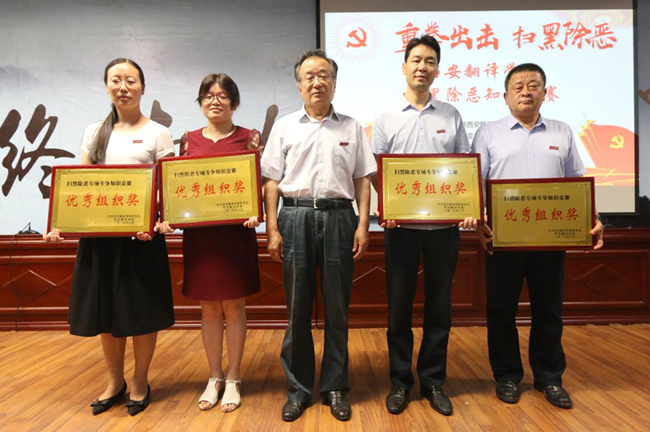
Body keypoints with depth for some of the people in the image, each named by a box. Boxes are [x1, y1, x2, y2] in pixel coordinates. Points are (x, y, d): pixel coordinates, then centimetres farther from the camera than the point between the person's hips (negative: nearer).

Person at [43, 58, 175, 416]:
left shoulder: (157, 133, 1)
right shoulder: (94, 132, 12)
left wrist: (156, 223, -21)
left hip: (141, 232, -3)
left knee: (141, 310, 4)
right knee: (104, 309, 11)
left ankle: (140, 382, 25)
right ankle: (114, 380, 32)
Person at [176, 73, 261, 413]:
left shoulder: (248, 137, 2)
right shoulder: (190, 140, 10)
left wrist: (254, 214, -19)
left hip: (236, 231, -2)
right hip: (198, 232, 3)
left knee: (234, 306, 6)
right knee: (209, 308, 11)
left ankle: (233, 380, 22)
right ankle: (214, 377, 27)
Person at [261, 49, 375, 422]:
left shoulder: (351, 127, 12)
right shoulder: (285, 126, 10)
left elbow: (363, 180, 8)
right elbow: (271, 181, 6)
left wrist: (363, 226, -1)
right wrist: (272, 229, -2)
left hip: (338, 216, 0)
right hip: (295, 217, 0)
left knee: (337, 307, 6)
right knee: (298, 307, 5)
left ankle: (335, 387, 22)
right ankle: (299, 388, 21)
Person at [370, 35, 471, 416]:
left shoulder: (451, 116, 10)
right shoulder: (387, 116, 6)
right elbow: (374, 170, 2)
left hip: (443, 224, 2)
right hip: (401, 224, -1)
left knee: (439, 304, 9)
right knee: (400, 303, 6)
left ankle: (433, 381, 25)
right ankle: (400, 380, 22)